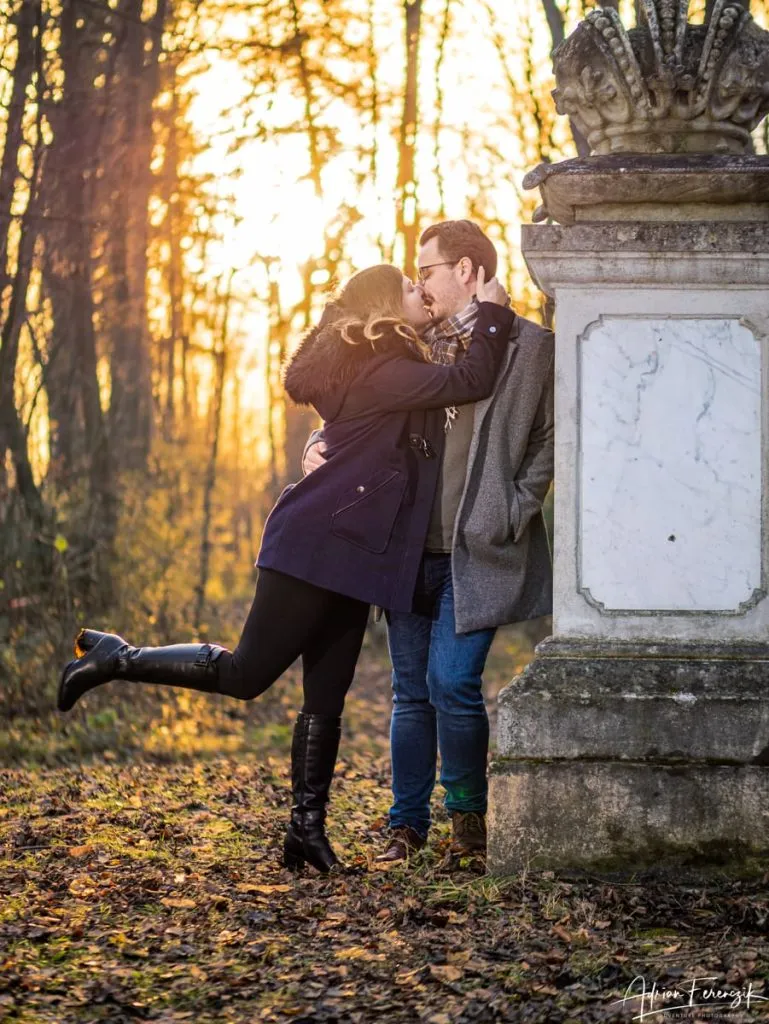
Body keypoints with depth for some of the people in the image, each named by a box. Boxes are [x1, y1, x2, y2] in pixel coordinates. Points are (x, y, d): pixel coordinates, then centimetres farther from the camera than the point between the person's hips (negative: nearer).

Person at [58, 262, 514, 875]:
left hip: (349, 556, 10)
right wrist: (492, 314, -8)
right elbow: (470, 383, -19)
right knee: (246, 674, -8)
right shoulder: (382, 371, -13)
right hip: (323, 543, -10)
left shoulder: (381, 368, 18)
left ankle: (307, 828, 8)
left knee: (327, 700, 6)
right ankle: (117, 658, 4)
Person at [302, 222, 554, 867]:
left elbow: (549, 439, 1)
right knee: (411, 690, 8)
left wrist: (514, 511, -8)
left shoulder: (529, 347, -1)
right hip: (410, 546, 5)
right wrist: (322, 445, 0)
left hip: (477, 550, -5)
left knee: (451, 681, -12)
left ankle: (468, 813, 8)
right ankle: (408, 825, 17)